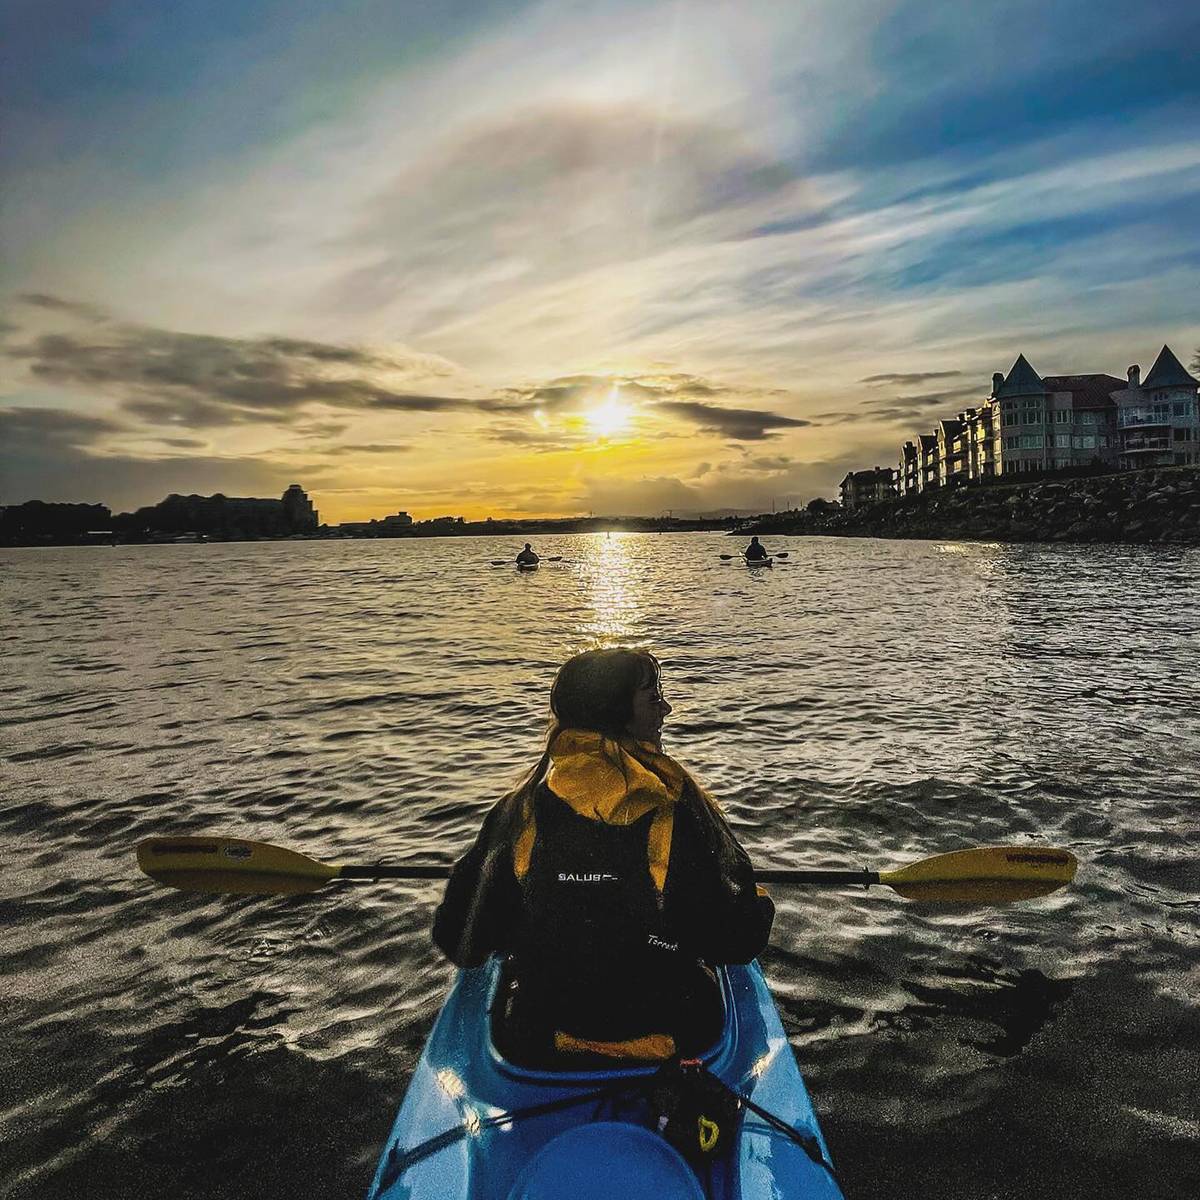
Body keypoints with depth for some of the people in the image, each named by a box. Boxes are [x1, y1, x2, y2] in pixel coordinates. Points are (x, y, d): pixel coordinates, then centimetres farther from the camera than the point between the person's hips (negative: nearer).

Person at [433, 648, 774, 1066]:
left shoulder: (520, 809, -8)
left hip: (536, 1045, 2)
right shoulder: (676, 803, -14)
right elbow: (738, 938, -9)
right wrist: (757, 908, 15)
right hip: (670, 1039, -1)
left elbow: (459, 941, -1)